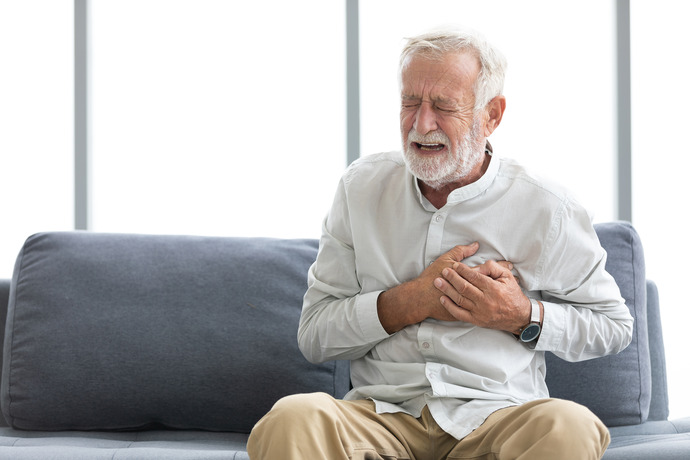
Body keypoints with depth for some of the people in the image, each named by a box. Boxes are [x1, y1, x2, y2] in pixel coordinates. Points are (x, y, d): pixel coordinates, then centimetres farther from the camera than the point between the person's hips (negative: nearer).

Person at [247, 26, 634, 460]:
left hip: (498, 413, 0)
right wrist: (415, 300, -7)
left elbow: (614, 325, 14)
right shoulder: (362, 188, 10)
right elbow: (314, 335, 7)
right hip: (383, 413, 0)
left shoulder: (546, 209, 4)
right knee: (290, 421, -34)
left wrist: (524, 316, -5)